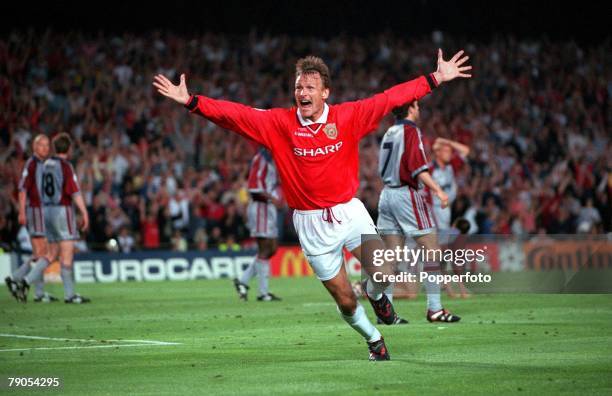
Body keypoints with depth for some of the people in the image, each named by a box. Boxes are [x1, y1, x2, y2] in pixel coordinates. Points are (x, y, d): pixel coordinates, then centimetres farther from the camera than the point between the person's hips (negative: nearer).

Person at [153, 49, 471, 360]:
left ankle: (375, 295, 20)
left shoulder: (348, 116, -2)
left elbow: (392, 98, -1)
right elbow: (234, 114, -10)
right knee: (345, 301, 3)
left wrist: (436, 78, -3)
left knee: (383, 271, -18)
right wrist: (189, 101, -20)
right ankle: (374, 340, 33)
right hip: (311, 223, -1)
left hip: (349, 211, 1)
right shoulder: (280, 123, -5)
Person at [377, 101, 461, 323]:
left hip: (387, 194, 8)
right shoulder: (411, 131, -8)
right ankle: (434, 308, -7)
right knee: (431, 250, -3)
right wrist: (437, 190, -24)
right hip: (407, 194, -8)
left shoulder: (389, 133, 16)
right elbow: (417, 166, -19)